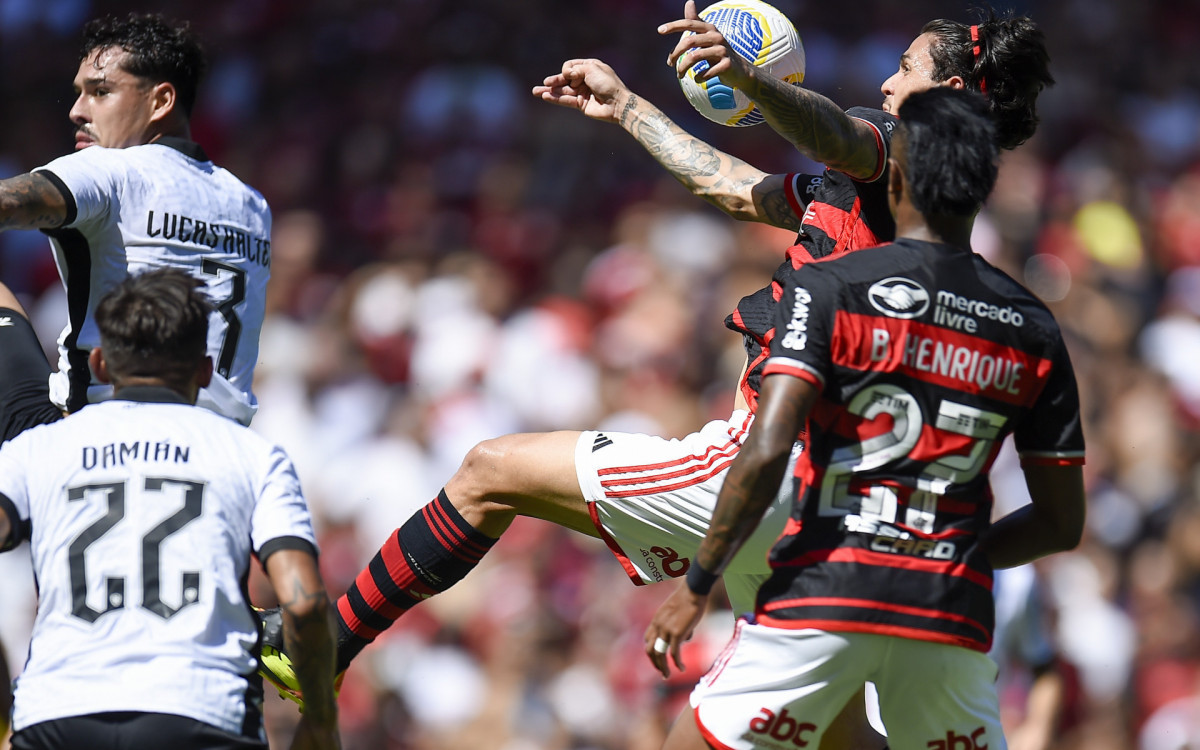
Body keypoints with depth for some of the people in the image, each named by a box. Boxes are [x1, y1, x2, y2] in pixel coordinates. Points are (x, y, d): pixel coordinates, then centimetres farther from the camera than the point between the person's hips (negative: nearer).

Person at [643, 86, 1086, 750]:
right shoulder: (1034, 329, 9)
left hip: (823, 596, -4)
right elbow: (1062, 523, 11)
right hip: (954, 616, 4)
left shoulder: (828, 289, -3)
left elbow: (766, 452, -13)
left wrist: (696, 584, -3)